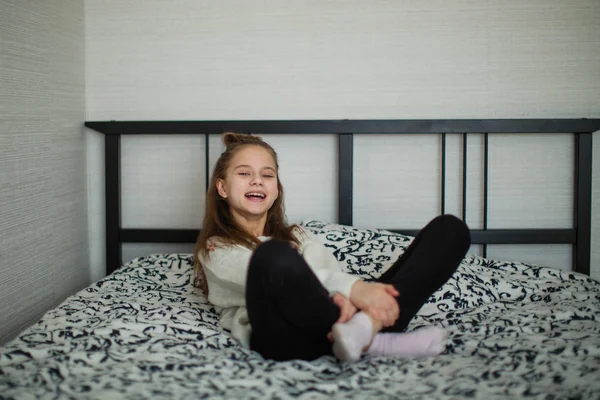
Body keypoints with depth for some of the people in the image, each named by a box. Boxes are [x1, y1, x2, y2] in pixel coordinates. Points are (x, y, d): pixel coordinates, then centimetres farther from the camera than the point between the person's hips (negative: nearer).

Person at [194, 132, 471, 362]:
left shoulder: (297, 236, 34)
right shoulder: (216, 249, 18)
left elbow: (328, 271, 9)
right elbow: (276, 274, -5)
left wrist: (342, 296, -18)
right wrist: (352, 288, -23)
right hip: (282, 339, -5)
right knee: (273, 254, -38)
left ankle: (367, 326, -31)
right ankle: (376, 341, -23)